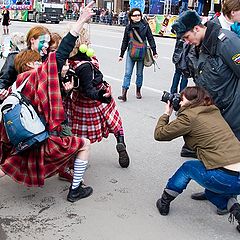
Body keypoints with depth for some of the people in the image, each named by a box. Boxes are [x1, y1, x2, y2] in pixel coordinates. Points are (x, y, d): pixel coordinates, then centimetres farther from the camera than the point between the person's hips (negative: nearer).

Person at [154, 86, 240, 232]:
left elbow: (159, 134, 5)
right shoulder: (215, 111, 17)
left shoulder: (189, 116, -4)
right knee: (211, 192, 33)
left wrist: (166, 114, 20)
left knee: (188, 167, 20)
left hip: (227, 179, -7)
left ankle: (164, 203, 27)